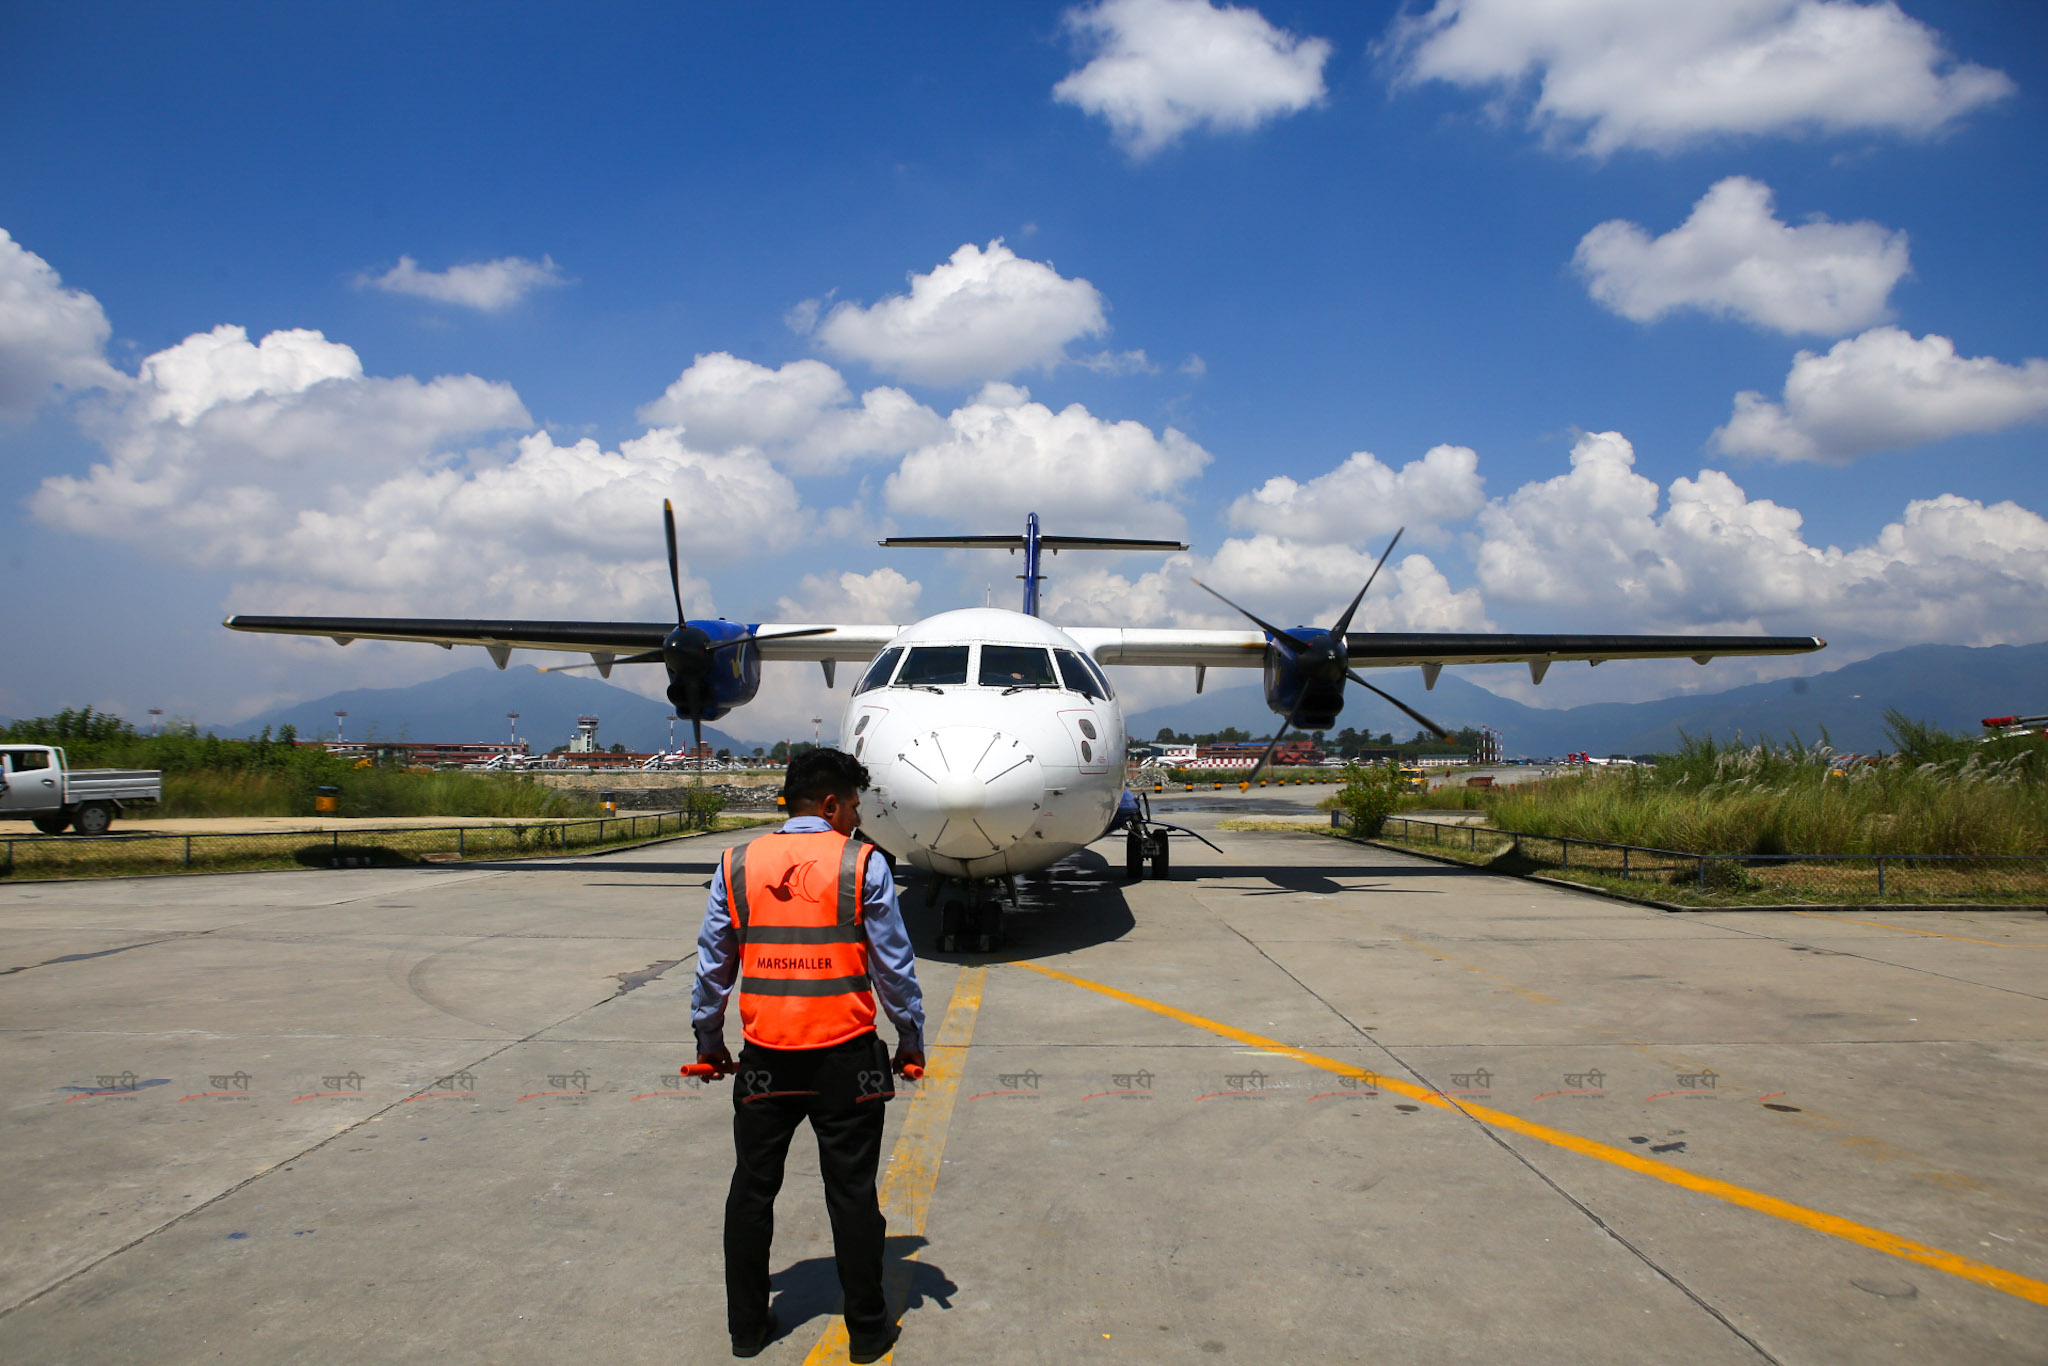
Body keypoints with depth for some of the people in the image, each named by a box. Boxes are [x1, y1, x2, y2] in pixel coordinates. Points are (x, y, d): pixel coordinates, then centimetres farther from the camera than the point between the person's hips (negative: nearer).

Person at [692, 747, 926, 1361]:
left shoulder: (736, 865, 2)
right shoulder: (863, 865, -6)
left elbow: (713, 966, 7)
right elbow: (894, 966, -3)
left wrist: (709, 1045, 18)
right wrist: (911, 1044, 8)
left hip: (765, 1058, 2)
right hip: (845, 1057, -2)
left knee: (752, 1190, 16)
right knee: (852, 1193, 9)